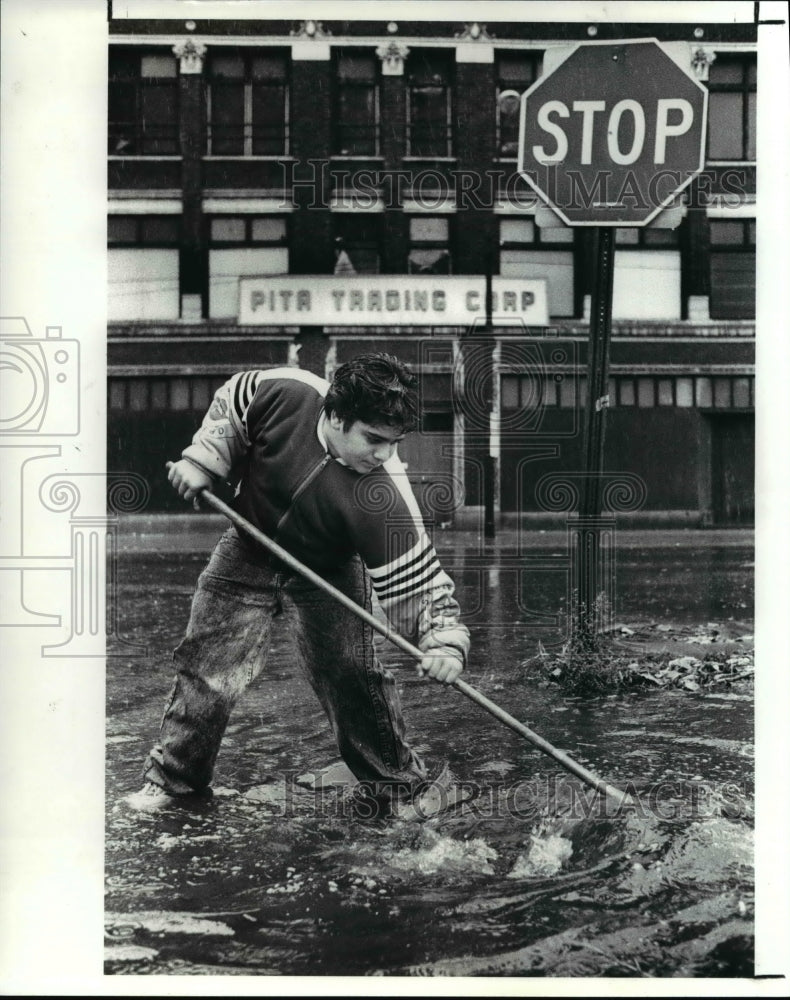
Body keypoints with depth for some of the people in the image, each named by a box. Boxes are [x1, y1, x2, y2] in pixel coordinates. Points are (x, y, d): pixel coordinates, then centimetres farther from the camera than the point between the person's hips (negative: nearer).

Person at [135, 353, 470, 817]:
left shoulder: (385, 498, -34)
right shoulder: (287, 393, -29)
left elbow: (418, 577, -30)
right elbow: (231, 402, -6)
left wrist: (445, 640, -44)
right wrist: (202, 461, -13)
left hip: (330, 571, -2)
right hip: (249, 551, 2)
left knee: (353, 678, -6)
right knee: (208, 662, 3)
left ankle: (400, 783, 14)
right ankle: (174, 777, 20)